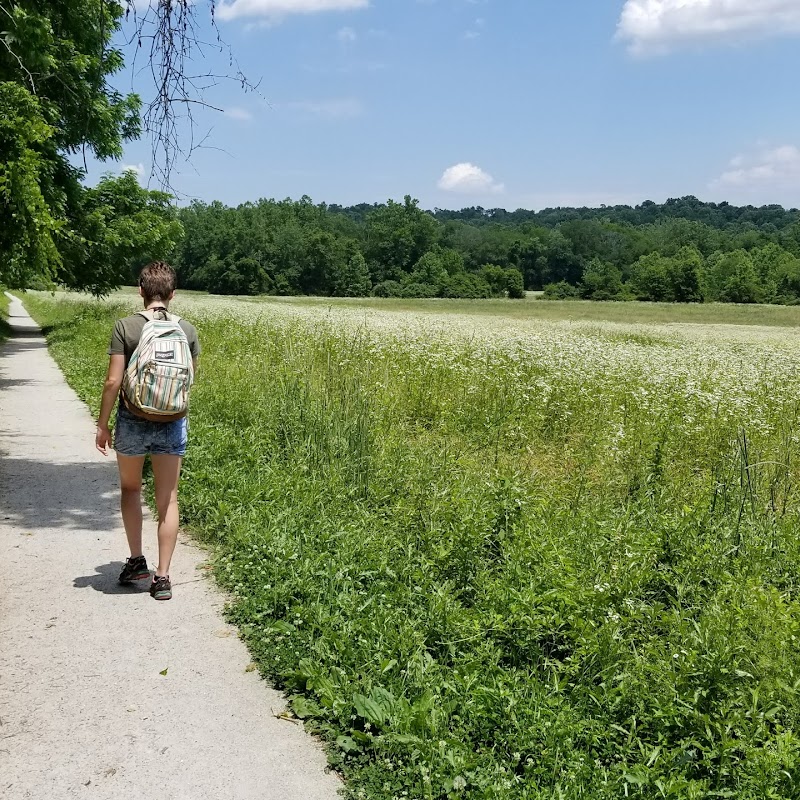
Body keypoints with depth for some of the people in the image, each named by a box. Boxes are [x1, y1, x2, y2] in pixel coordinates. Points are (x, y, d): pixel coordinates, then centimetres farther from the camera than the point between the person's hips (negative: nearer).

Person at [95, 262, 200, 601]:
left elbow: (113, 381, -11)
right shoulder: (187, 330, -2)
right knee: (168, 499, 7)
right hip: (172, 423, 1)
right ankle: (162, 577, 8)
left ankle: (136, 560, 21)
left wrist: (102, 424, -1)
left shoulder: (125, 326, -10)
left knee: (130, 488, 21)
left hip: (133, 420, -1)